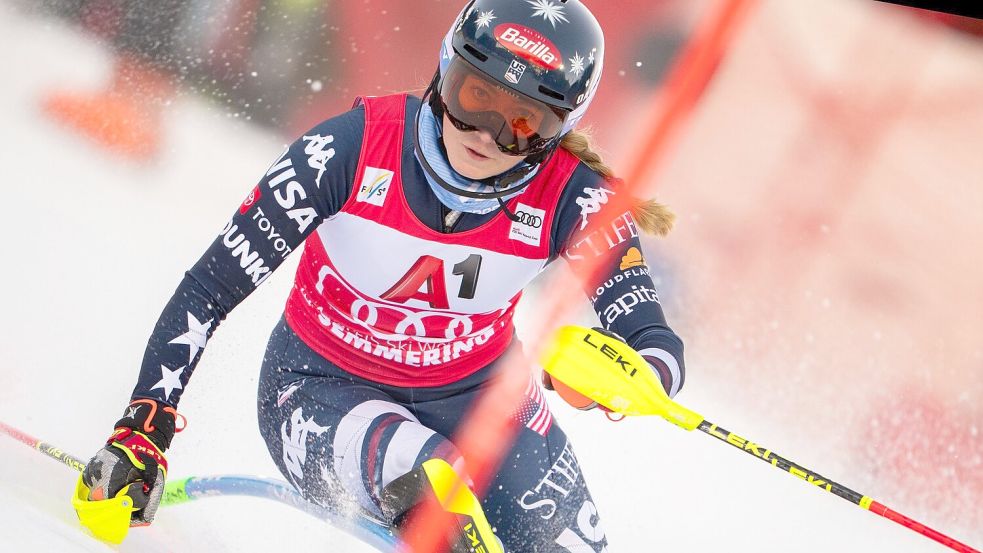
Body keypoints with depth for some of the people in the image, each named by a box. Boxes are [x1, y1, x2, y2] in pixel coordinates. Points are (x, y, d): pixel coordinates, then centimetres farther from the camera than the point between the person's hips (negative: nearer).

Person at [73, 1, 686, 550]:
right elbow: (209, 290, -19)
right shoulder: (355, 147, -26)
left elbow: (660, 346, -29)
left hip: (475, 391, 4)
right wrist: (142, 431, -23)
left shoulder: (568, 197, -21)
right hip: (321, 388, -3)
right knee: (434, 480, -35)